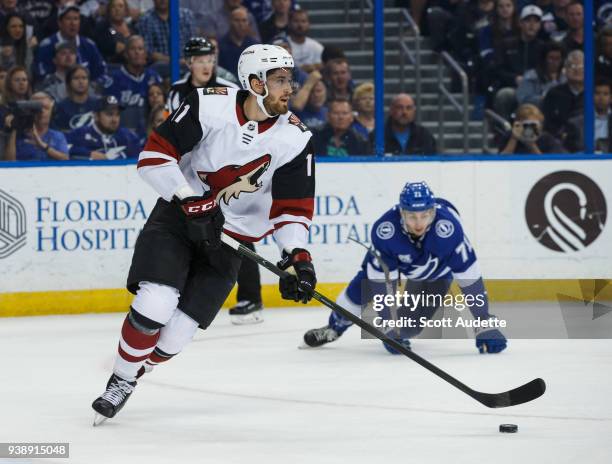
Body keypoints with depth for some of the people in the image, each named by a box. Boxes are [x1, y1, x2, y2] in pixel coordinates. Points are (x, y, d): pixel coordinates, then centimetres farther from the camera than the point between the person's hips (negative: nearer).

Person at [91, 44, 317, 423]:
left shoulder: (295, 139, -11)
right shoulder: (210, 105, -16)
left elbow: (293, 208, -7)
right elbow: (155, 154, -15)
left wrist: (298, 256, -23)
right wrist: (192, 201, -24)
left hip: (230, 238, 2)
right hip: (178, 216, -2)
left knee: (175, 334, -6)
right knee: (155, 306, -21)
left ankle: (128, 381, 22)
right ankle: (120, 378, 4)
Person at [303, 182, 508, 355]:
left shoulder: (448, 227, -45)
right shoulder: (384, 230, -41)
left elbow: (469, 276, -38)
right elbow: (382, 280, -31)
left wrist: (485, 325, -37)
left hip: (439, 267, -1)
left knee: (411, 319, -9)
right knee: (363, 287, -6)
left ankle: (401, 330, 26)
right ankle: (334, 327, 21)